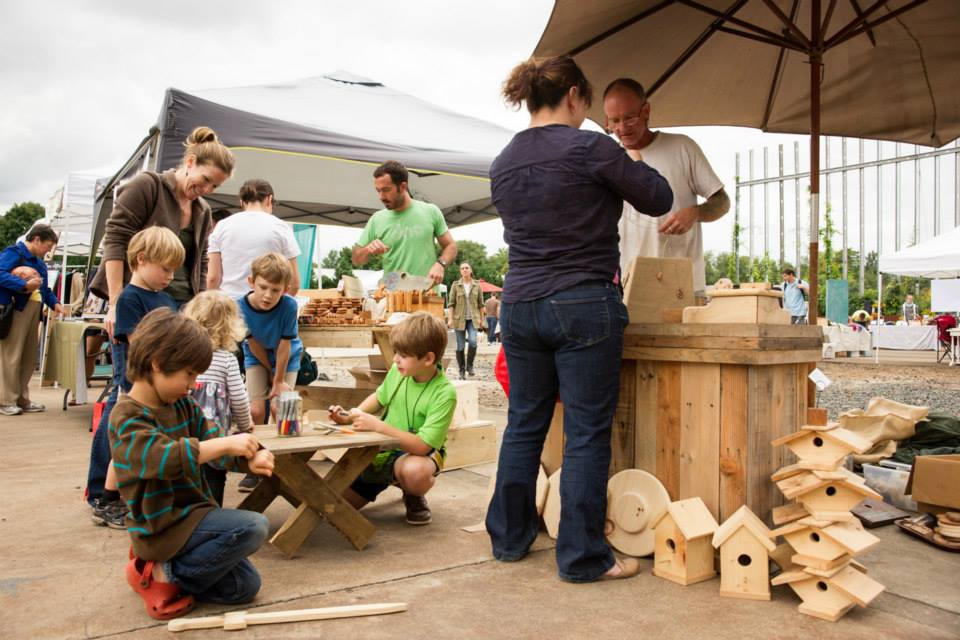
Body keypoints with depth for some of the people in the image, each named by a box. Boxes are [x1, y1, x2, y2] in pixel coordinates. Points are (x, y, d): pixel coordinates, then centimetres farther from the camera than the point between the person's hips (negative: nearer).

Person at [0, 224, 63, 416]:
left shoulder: (40, 262, 20)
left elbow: (45, 288, 24)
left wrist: (54, 303, 7)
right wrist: (25, 285, -28)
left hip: (33, 314, 9)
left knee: (29, 358, 10)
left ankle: (22, 399, 18)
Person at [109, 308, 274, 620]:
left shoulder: (183, 404, 4)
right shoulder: (127, 418, -20)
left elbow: (211, 440, 3)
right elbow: (163, 458, -36)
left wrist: (250, 458, -18)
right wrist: (227, 444, -33)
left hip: (190, 515, 8)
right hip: (161, 525, -8)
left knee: (245, 586, 7)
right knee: (253, 527, -24)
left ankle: (164, 567, 14)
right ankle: (165, 575, -8)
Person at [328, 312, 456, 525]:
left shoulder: (444, 393, -27)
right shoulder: (397, 371, -10)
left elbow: (422, 446, -31)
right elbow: (379, 397, 11)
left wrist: (377, 425, -33)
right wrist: (350, 417, -5)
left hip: (416, 454, -5)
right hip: (381, 451, 6)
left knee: (415, 472, -42)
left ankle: (414, 498, -3)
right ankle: (391, 479, 26)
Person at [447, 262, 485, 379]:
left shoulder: (476, 286, 4)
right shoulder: (455, 285, 1)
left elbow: (480, 304, 9)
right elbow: (451, 303, -1)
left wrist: (481, 318, 7)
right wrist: (450, 319, -8)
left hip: (473, 319, 0)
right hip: (459, 319, 0)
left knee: (473, 341, -21)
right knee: (460, 346, 3)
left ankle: (469, 366, -1)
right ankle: (462, 371, 14)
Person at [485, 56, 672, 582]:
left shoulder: (503, 163, 10)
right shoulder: (589, 148, -9)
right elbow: (659, 200, -1)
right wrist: (627, 168, 19)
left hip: (520, 304, 6)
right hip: (584, 306, -6)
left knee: (523, 424, 16)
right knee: (586, 433, 3)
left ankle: (509, 537, 28)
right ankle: (582, 556, 12)